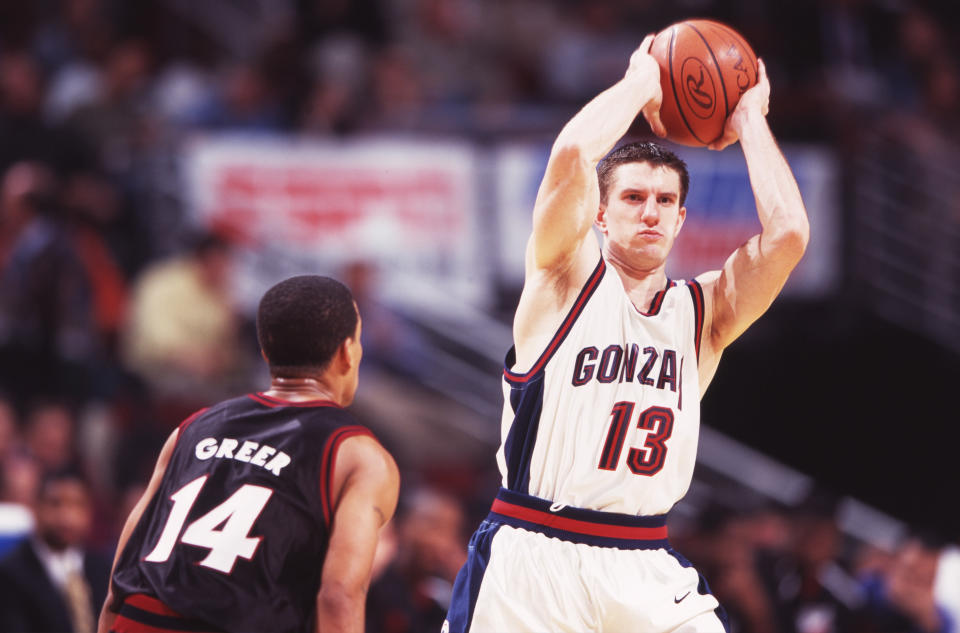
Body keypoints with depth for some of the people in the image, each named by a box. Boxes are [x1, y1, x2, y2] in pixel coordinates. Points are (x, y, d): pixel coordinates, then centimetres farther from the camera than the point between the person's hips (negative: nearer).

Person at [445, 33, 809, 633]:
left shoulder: (704, 311, 11)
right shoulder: (566, 280, 2)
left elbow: (788, 234, -5)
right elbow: (572, 154, -15)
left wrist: (749, 120, 7)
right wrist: (643, 81, 1)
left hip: (648, 571, 3)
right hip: (533, 560, -3)